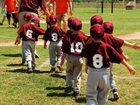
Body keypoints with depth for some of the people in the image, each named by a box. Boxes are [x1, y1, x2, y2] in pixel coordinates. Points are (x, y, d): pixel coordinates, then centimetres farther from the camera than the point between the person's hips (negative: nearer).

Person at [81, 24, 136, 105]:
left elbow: (83, 54, 12)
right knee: (102, 97, 18)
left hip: (92, 73, -1)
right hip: (104, 73, 1)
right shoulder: (107, 47, -8)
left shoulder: (88, 46, -8)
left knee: (91, 97, 6)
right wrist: (128, 66, 1)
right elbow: (119, 58, -6)